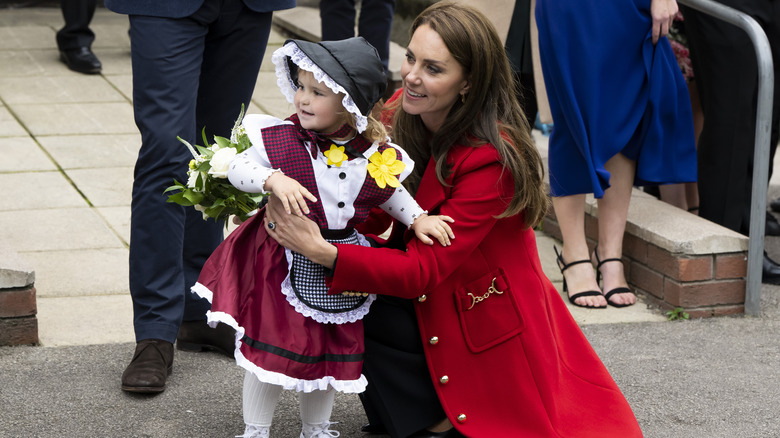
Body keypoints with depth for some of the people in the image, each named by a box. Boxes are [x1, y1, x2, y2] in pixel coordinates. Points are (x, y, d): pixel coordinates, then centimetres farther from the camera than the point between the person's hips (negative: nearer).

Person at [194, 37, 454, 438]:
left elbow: (388, 192, 13)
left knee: (330, 352, 15)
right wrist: (274, 179, -29)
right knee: (272, 348, 2)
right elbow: (237, 169, -13)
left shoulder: (375, 154, -6)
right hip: (288, 264, -3)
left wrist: (417, 218, 1)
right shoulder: (281, 139, -15)